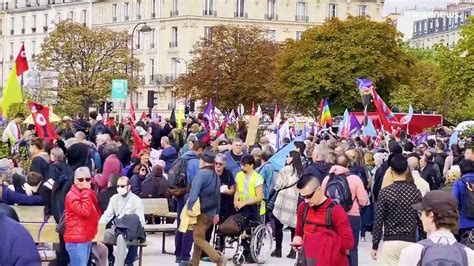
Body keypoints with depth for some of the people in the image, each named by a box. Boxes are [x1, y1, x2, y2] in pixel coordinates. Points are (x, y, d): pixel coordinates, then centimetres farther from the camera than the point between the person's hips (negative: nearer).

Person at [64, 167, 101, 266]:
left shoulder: (89, 194, 13)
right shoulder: (72, 195, -14)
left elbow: (97, 212, 23)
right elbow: (85, 211, -26)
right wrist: (86, 191, -21)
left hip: (87, 237, 9)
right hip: (77, 239, -9)